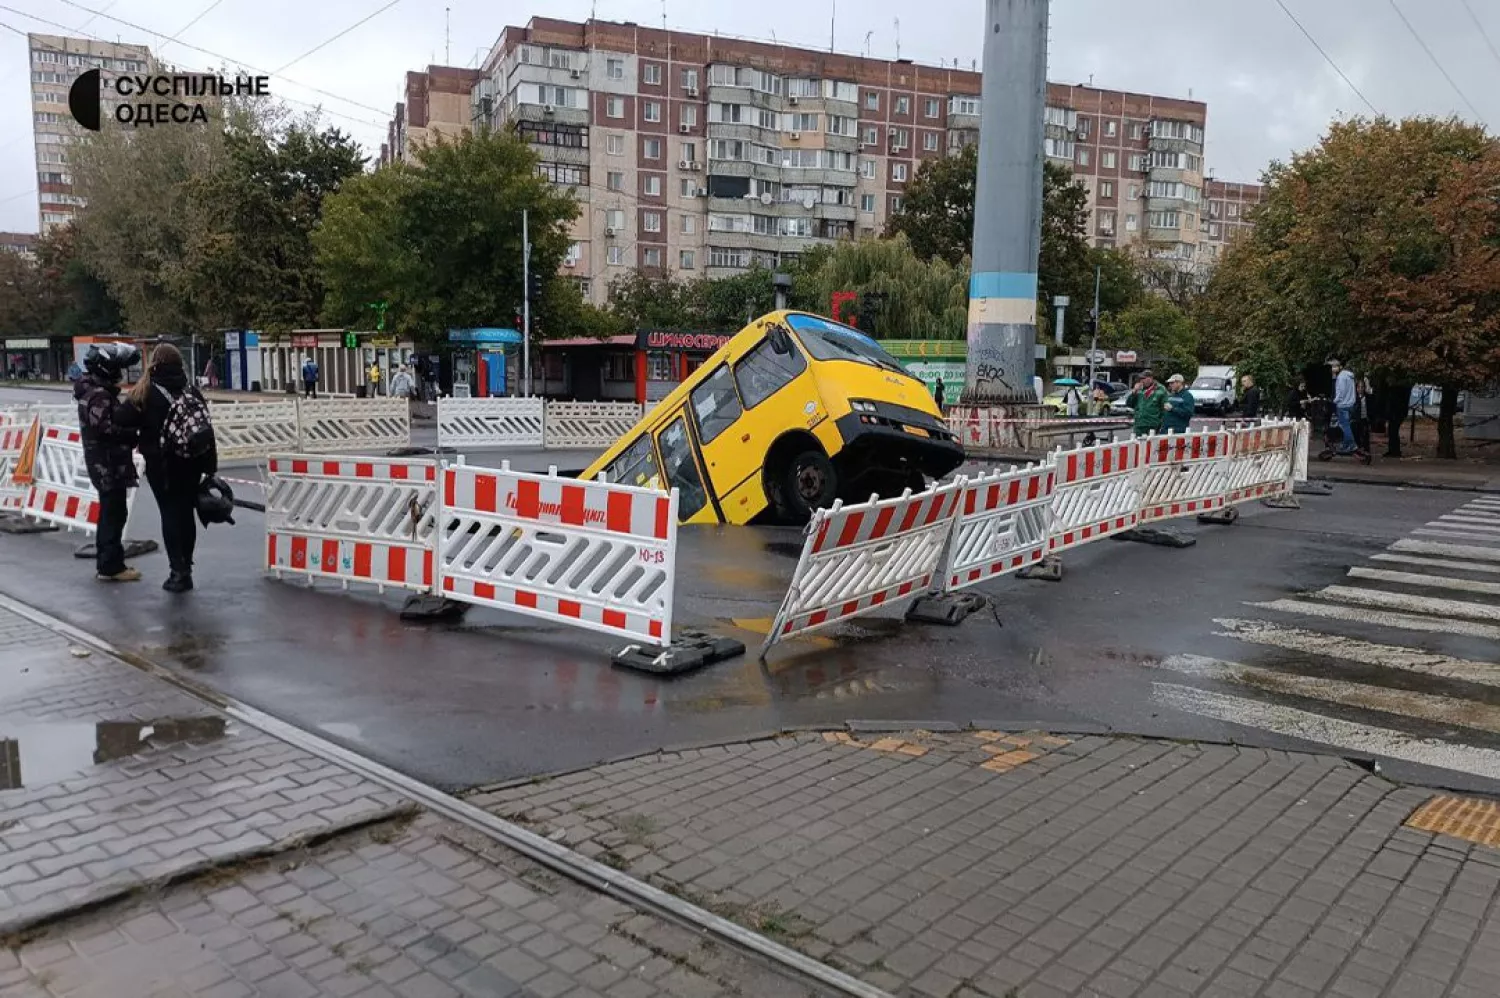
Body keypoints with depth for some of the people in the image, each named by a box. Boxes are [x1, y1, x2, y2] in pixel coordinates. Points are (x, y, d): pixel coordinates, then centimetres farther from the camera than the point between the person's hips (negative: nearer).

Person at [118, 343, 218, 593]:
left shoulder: (145, 393, -8)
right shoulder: (192, 391, 3)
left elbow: (123, 421, -11)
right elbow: (206, 427, 3)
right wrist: (210, 465, 8)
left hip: (162, 464, -4)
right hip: (191, 462, 4)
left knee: (170, 514, 1)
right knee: (186, 512, 10)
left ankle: (178, 570, -4)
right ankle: (185, 567, 16)